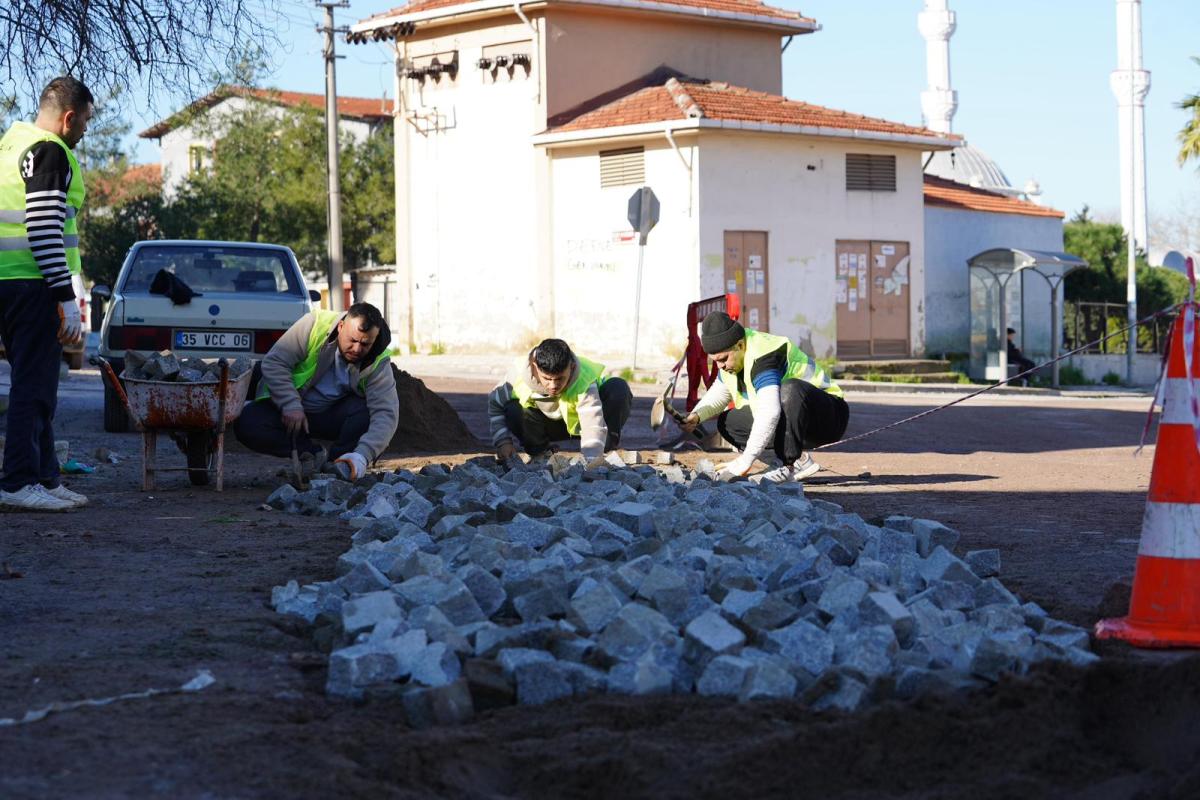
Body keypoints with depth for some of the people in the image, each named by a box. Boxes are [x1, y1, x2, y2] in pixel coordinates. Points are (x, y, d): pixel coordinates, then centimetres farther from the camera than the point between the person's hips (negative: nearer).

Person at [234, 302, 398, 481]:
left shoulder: (379, 363, -21)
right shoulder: (314, 325, -24)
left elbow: (386, 414, -31)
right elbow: (274, 362, -19)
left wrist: (362, 456, -46)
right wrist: (291, 405, -29)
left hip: (333, 416, 0)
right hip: (290, 410, 0)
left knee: (367, 410, -32)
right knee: (246, 424, -28)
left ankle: (334, 463, -15)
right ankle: (316, 454, -18)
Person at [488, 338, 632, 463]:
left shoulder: (584, 381, -39)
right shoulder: (519, 374, -31)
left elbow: (593, 426, -47)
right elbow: (495, 402, -10)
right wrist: (503, 441, -21)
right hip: (549, 426, 2)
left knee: (619, 389, -30)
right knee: (513, 411, -31)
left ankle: (609, 444, -5)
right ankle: (538, 448, 0)